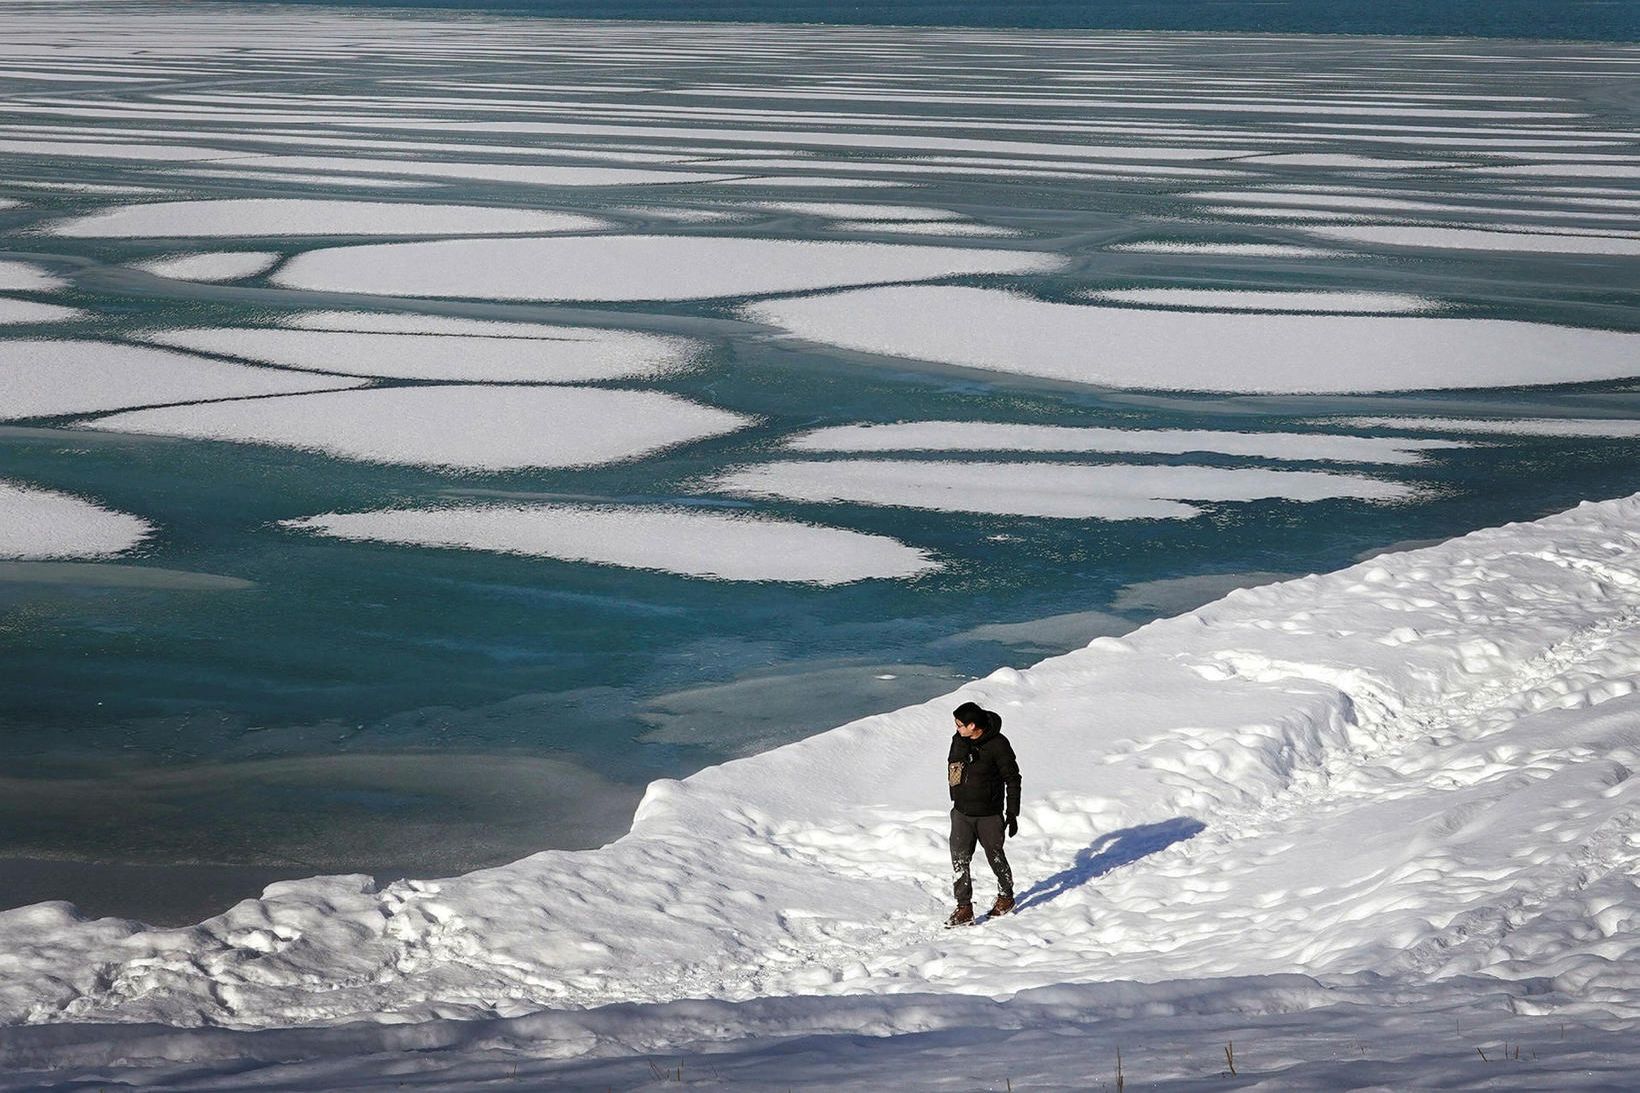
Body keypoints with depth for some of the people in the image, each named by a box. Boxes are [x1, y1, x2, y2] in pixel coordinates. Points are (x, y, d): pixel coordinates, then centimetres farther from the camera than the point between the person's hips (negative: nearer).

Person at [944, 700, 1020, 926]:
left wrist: (1012, 814, -9)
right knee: (959, 859, -6)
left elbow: (1012, 779, -10)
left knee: (995, 857, 10)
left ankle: (1005, 896, 33)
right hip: (961, 812, 5)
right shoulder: (958, 740, -1)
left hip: (989, 814, -4)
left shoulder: (998, 744, -17)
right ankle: (964, 908, -3)